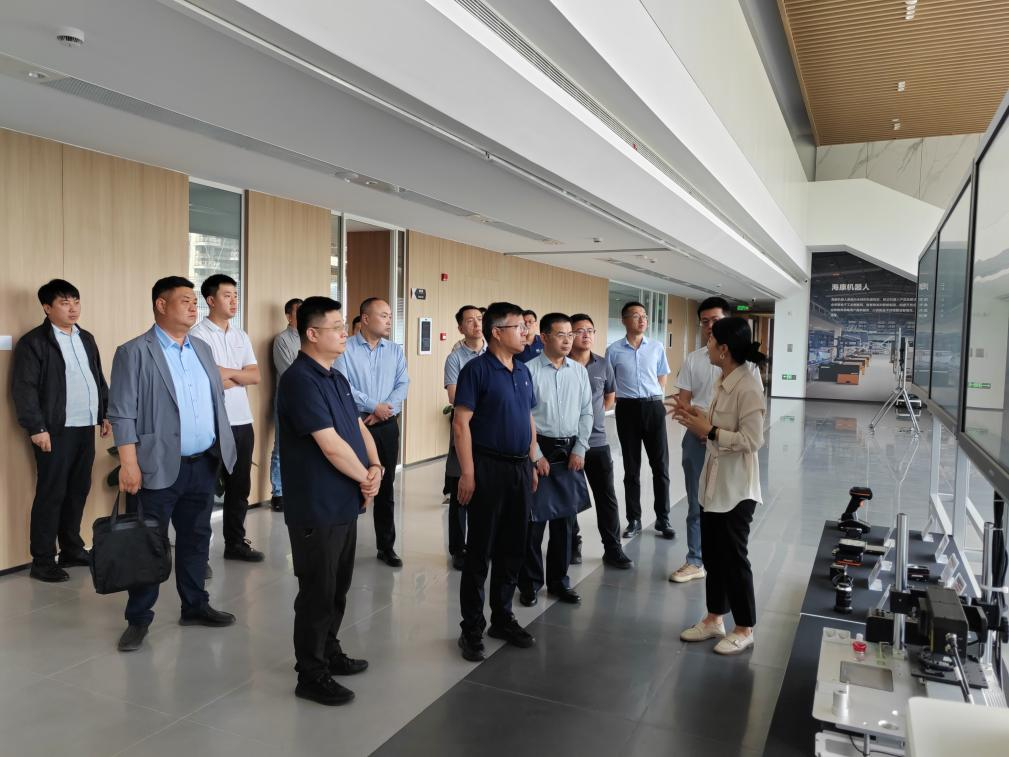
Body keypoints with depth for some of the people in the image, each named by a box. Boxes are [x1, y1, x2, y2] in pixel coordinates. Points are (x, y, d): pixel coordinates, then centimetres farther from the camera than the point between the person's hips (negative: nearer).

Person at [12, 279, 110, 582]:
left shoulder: (86, 338, 15)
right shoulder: (34, 341, -6)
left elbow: (99, 379, 21)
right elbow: (24, 388, -11)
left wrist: (105, 414, 16)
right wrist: (36, 428, -16)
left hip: (86, 427, 6)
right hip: (56, 430, -6)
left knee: (78, 491, 13)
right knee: (51, 495, -1)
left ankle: (72, 549, 26)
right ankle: (43, 562, 9)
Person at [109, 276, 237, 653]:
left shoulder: (202, 349, 12)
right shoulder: (134, 352, -8)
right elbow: (122, 414, -11)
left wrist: (224, 448, 11)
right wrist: (128, 464, -16)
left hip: (204, 464, 6)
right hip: (160, 467, -6)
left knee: (196, 538, 15)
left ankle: (195, 606, 29)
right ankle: (138, 619, 19)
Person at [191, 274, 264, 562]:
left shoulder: (241, 336, 13)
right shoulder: (198, 335, -8)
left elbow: (255, 376, 4)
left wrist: (227, 372, -10)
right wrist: (240, 377, -3)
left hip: (242, 421, 7)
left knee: (240, 486, 14)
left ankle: (235, 542, 27)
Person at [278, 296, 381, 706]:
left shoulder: (337, 378, 11)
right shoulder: (300, 380, -19)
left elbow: (358, 427, 12)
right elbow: (331, 445, -23)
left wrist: (375, 467, -6)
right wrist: (365, 477, -10)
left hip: (344, 503, 9)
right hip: (316, 508, -9)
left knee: (338, 587, 20)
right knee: (318, 591, 4)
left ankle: (329, 652, 37)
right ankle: (311, 675, 18)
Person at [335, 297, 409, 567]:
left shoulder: (395, 351, 8)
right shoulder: (346, 349, -5)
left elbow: (402, 385, 1)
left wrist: (386, 410, -14)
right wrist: (374, 407, -14)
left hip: (387, 427, 4)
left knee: (386, 488, 9)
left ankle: (386, 546, 18)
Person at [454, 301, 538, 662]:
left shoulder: (523, 371, 11)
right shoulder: (476, 369, -11)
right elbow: (461, 423, -14)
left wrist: (531, 464, 14)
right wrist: (467, 472, -18)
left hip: (521, 469, 7)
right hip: (488, 468, -7)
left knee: (512, 550, 15)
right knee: (480, 552, 4)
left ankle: (503, 618, 30)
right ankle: (472, 629, 17)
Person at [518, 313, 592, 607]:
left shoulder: (580, 371, 6)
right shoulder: (530, 370, -9)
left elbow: (586, 413, 8)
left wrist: (580, 450, -1)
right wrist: (536, 455, -11)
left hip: (570, 451, 4)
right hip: (539, 449, -4)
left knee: (564, 519, 13)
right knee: (534, 519, 3)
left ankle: (559, 581, 28)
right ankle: (530, 583, 20)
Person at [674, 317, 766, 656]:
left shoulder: (747, 387, -22)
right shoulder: (722, 382, 6)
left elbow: (751, 440, -24)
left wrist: (708, 431, -22)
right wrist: (698, 418, 0)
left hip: (736, 488, -9)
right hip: (713, 482, 9)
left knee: (733, 557, 5)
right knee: (712, 554, 17)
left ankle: (744, 629, 23)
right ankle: (714, 619, 32)